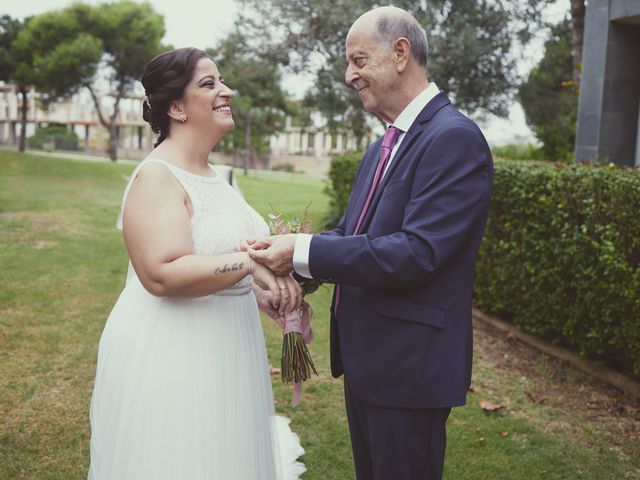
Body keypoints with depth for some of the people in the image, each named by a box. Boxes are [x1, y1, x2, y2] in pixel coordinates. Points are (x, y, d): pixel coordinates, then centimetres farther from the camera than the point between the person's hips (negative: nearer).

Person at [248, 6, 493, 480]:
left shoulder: (454, 137, -18)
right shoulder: (383, 146, 11)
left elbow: (415, 252, -26)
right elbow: (352, 232, 11)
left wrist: (304, 252, -24)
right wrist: (286, 259, -7)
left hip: (410, 366, -9)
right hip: (364, 357, 9)